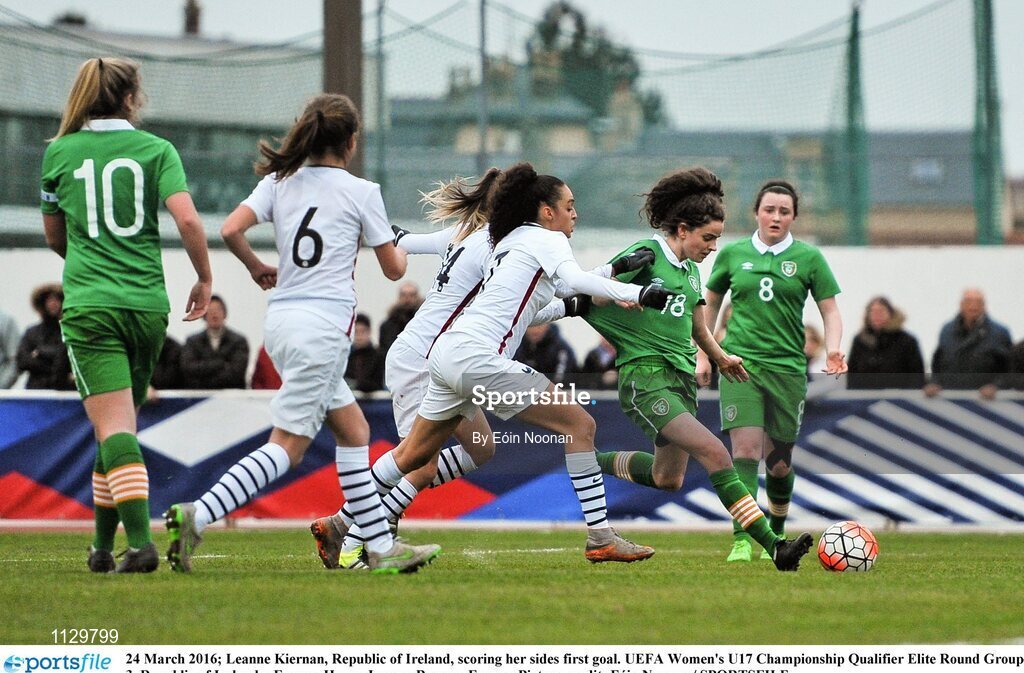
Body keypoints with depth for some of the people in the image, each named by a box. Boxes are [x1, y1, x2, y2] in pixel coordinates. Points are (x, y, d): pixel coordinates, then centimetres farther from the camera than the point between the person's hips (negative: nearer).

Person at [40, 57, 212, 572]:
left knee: (114, 425, -10)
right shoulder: (155, 149, 4)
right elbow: (187, 219, -9)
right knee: (121, 423, 15)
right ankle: (103, 545, 20)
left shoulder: (59, 153, 7)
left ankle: (141, 541, -26)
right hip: (147, 303, 1)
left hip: (88, 304, -1)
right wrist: (204, 279, 6)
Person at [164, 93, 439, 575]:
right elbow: (393, 269, 7)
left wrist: (257, 269, 16)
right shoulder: (361, 192, -1)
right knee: (286, 447, -10)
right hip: (324, 324, -7)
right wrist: (400, 252, 31)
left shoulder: (279, 181, 9)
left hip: (281, 318, 7)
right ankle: (196, 517, -26)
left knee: (353, 431, 17)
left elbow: (230, 230, -4)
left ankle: (381, 548, 18)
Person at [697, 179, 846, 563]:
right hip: (740, 362, 0)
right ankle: (742, 540, -19)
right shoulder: (733, 254, 6)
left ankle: (776, 533, 32)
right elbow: (710, 303, 18)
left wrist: (832, 349, -13)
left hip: (787, 367, 1)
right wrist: (703, 355, 14)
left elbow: (830, 311, 5)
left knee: (779, 460, 7)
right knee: (745, 448, -17)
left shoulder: (808, 258, 3)